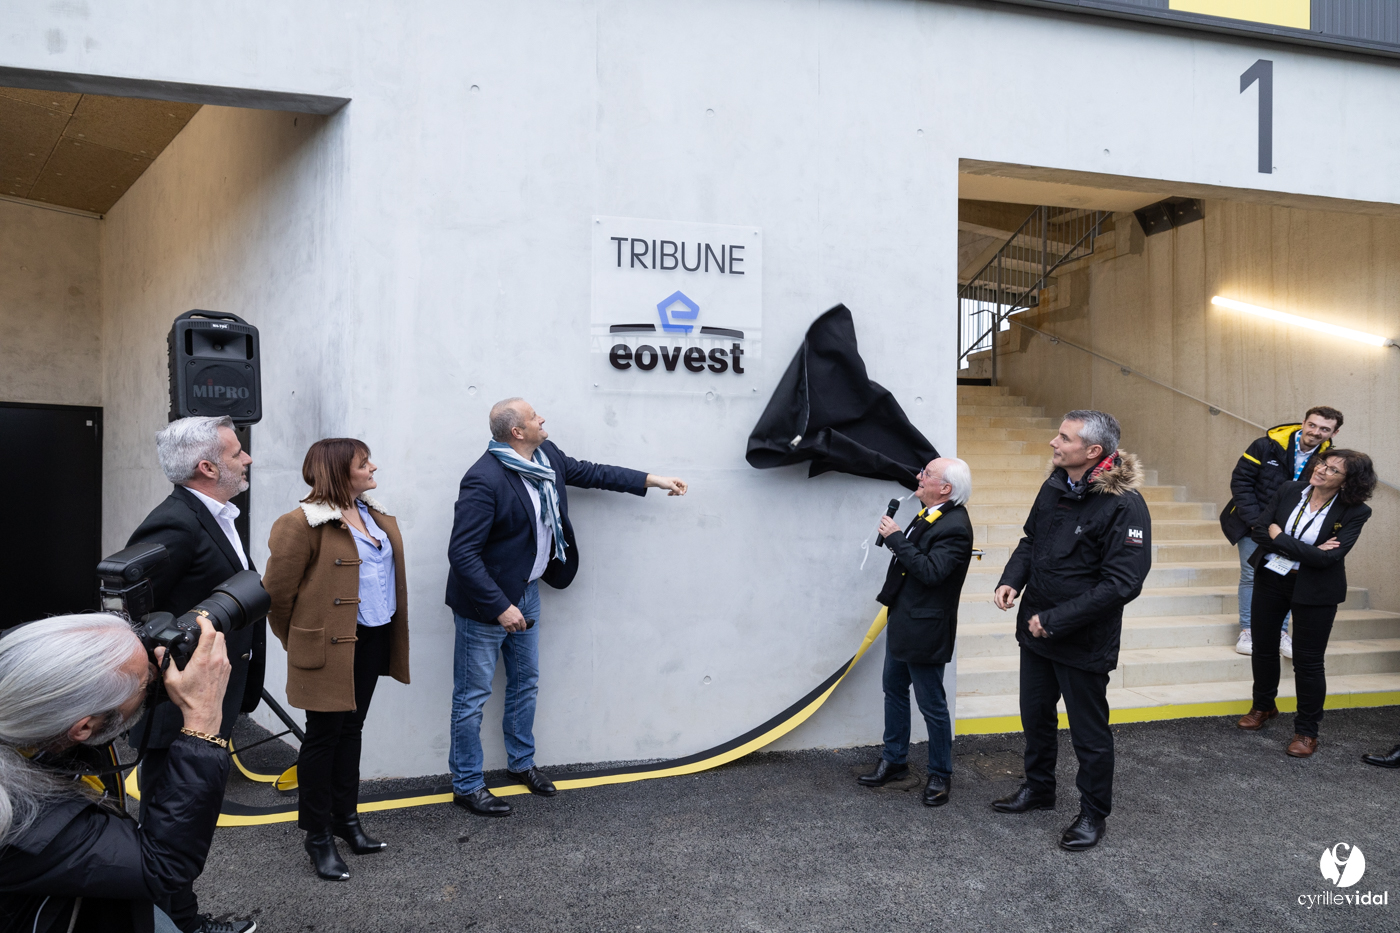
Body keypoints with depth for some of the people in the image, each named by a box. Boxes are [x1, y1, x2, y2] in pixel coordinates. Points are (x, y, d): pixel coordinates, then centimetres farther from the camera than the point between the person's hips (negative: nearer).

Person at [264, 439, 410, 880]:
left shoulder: (375, 515, 9)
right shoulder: (304, 524, -16)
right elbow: (278, 591, -11)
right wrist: (298, 641, 1)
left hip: (374, 641, 8)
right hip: (331, 646, -8)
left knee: (351, 729, 19)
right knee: (324, 735, 4)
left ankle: (347, 817, 32)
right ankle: (318, 835, 17)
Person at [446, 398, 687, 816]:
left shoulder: (546, 456, -2)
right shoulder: (484, 480, -28)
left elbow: (588, 472, 15)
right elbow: (462, 553, -28)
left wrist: (651, 480, 16)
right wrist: (500, 607, -28)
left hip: (526, 593, 9)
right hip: (485, 604, -9)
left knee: (526, 682, 22)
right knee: (473, 696, 5)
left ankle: (521, 762, 41)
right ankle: (467, 785, 21)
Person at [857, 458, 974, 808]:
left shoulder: (954, 527, -24)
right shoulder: (929, 513, 4)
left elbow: (930, 571, -31)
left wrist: (896, 537, -26)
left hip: (924, 629, -10)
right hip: (903, 621, 10)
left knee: (931, 705, 5)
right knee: (894, 690, 21)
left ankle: (940, 775, 23)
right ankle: (894, 760, 37)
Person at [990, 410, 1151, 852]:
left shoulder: (1124, 504, -22)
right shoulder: (1055, 487, 0)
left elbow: (1121, 583, -24)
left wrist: (1055, 621, -23)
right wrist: (1011, 580, -4)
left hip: (1085, 641, -7)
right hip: (1036, 628, 7)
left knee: (1089, 731, 10)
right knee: (1035, 714, 23)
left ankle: (1093, 813, 30)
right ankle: (1039, 787, 45)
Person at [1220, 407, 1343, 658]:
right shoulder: (1266, 446, -14)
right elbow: (1240, 481, -10)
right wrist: (1255, 521, -15)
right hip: (1253, 524, -2)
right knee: (1251, 576, -1)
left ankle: (1280, 632, 15)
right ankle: (1247, 632, 10)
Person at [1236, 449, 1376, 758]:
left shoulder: (1354, 512, -16)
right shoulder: (1289, 491, -6)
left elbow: (1328, 558, -23)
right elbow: (1259, 530, -9)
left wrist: (1279, 537, -18)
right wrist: (1307, 550, -19)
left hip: (1314, 591, -4)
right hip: (1271, 580, 4)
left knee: (1308, 661, 2)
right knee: (1263, 647, 17)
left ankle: (1307, 731, 19)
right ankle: (1263, 706, 41)